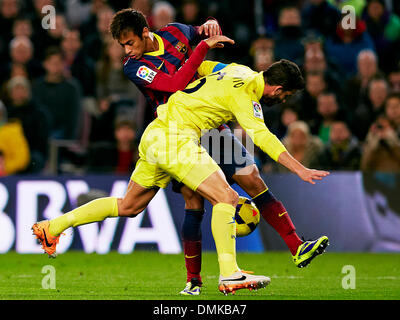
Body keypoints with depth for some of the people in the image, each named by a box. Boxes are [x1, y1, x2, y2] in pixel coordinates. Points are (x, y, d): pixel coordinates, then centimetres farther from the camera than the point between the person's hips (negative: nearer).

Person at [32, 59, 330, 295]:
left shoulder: (239, 70, 13)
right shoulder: (244, 94, -13)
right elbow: (262, 136, -23)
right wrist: (300, 169, -26)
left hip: (155, 134, 9)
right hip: (176, 137, -9)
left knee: (129, 206, 19)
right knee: (226, 198, -14)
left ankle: (54, 226, 23)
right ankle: (229, 274, -21)